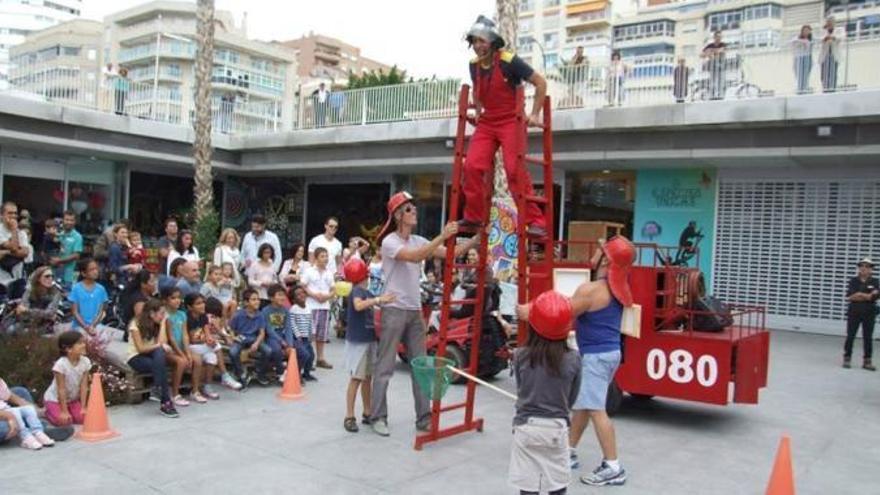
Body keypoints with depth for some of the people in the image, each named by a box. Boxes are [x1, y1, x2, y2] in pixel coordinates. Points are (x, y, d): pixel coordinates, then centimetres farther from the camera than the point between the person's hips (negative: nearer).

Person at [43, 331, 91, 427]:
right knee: (64, 421, -19)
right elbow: (61, 390, -25)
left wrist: (83, 407, -13)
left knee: (82, 417, -11)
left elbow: (84, 386, -13)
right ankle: (48, 412, 11)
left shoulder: (85, 362, -16)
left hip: (73, 399, 5)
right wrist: (64, 411, -23)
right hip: (55, 399, -4)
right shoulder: (61, 364, -29)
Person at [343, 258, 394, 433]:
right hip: (357, 341, -8)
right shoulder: (357, 291, -15)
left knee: (367, 378, 12)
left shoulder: (367, 292, 12)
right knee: (356, 379, -6)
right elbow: (358, 306, -36)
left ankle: (367, 413, 21)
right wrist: (379, 300, -43)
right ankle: (349, 417, 0)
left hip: (369, 340, 8)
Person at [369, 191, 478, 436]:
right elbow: (414, 257, -29)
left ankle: (424, 418, 13)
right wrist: (443, 236, -33)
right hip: (394, 309, -7)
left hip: (415, 310, 7)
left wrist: (477, 237, -9)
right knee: (385, 366, 0)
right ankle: (378, 417, 10)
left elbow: (451, 254, 3)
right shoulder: (389, 242, -10)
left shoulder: (419, 241, 10)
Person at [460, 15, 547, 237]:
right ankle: (473, 217, 4)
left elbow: (540, 83, -9)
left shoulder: (509, 61, -13)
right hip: (486, 123, 6)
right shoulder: (474, 65, 5)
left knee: (516, 171, -14)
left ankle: (535, 221, -7)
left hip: (511, 121, -5)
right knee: (472, 166, -9)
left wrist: (534, 114, -11)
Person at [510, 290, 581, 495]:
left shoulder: (520, 356, -10)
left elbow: (520, 390, 1)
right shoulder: (573, 359, -10)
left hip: (526, 427, 0)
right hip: (557, 428, 0)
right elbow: (571, 398, 1)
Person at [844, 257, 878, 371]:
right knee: (850, 336, 2)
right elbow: (849, 296, -10)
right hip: (854, 312, 0)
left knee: (868, 338, 3)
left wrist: (858, 295, -18)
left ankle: (867, 361, 9)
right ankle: (847, 359, 11)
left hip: (869, 313, 0)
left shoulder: (874, 281, 4)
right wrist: (867, 295, -15)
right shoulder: (853, 280, 2)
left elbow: (875, 296, -11)